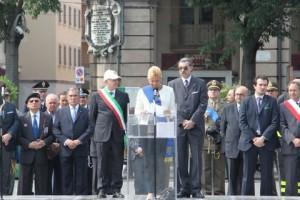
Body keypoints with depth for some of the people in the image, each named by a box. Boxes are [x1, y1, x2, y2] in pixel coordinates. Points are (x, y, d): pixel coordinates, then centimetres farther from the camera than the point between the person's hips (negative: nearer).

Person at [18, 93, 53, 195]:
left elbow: (52, 135, 5)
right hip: (27, 155, 0)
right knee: (25, 186, 3)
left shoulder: (48, 118, 8)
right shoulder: (22, 119, 5)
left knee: (42, 186, 3)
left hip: (42, 156, 1)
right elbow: (19, 137, 0)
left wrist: (44, 142, -14)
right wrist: (29, 144, -15)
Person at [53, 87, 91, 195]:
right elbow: (56, 129, 6)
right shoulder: (60, 112, 12)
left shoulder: (86, 112, 7)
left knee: (81, 178, -1)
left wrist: (79, 141, -12)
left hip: (81, 149, -1)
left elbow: (89, 129, -1)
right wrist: (65, 141, -9)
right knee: (66, 178, 3)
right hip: (65, 150, 1)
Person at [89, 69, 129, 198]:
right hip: (102, 134, -1)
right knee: (102, 163, 1)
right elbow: (92, 116, 8)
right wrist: (95, 132, 3)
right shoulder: (97, 96, 5)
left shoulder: (123, 96, 10)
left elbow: (127, 114, 11)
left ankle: (116, 189, 9)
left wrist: (125, 131, 2)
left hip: (118, 134, 2)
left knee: (117, 163, 3)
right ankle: (102, 190, 6)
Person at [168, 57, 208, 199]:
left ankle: (196, 189, 1)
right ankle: (184, 188, 4)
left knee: (196, 158, -2)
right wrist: (182, 121, -5)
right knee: (180, 159, 0)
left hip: (196, 126, -1)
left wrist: (193, 121, -9)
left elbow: (203, 104, 1)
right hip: (178, 126, 1)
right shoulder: (173, 84, 11)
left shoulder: (200, 84, 8)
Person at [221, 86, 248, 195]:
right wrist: (226, 139, 9)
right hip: (232, 147, 2)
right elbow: (223, 127, 15)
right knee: (232, 176, 3)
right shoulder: (228, 109, 9)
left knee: (243, 176, 1)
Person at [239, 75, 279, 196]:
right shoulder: (246, 102, 9)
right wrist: (253, 138, -8)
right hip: (249, 142, 0)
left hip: (267, 142, 0)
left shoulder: (272, 102, 7)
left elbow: (274, 122, -1)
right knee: (248, 175, 1)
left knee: (267, 175, 1)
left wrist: (263, 138, -11)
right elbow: (242, 122, 2)